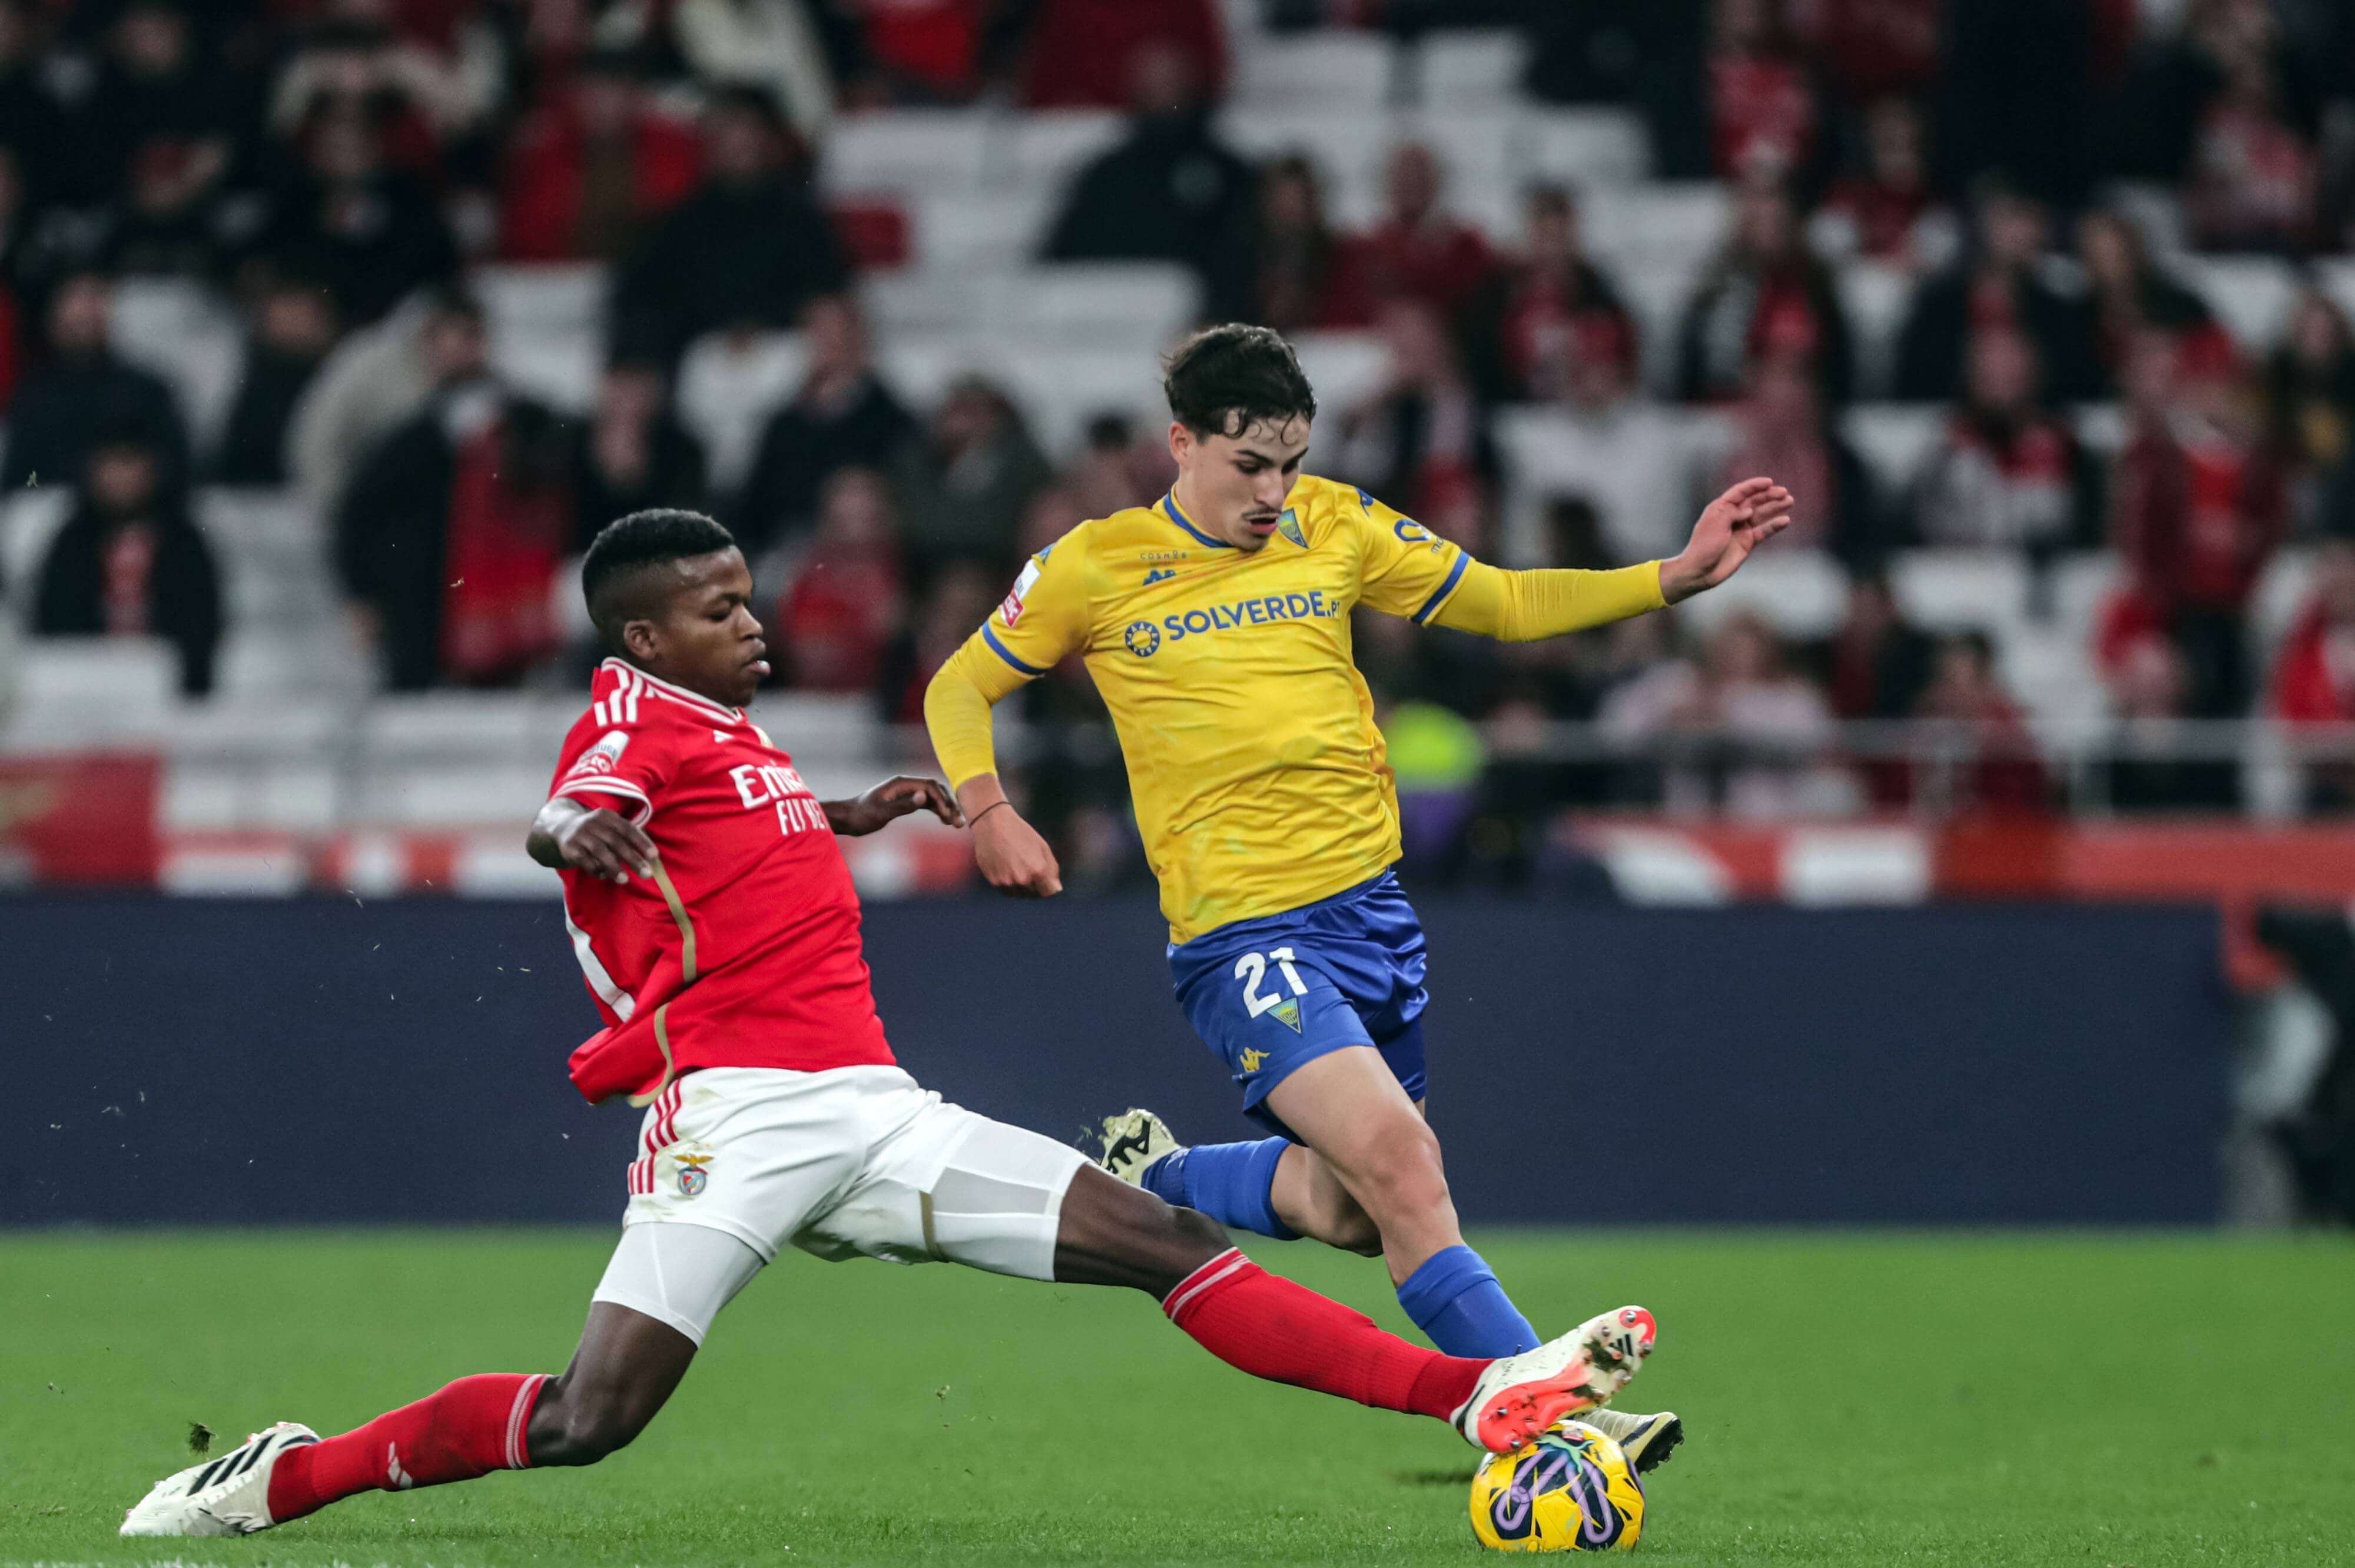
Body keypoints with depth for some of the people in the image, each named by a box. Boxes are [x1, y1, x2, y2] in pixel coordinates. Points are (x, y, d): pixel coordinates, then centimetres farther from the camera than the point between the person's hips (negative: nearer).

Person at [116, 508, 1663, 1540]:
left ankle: (1482, 1393, -7)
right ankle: (285, 1477, 0)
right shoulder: (638, 711, -2)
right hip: (739, 1112, -8)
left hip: (872, 1113, 8)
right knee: (586, 1422, -19)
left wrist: (857, 814, 51)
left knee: (1174, 1244, -1)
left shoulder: (736, 736, 24)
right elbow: (563, 820, -26)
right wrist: (587, 830, -48)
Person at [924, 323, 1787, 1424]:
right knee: (1402, 1168, -22)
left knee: (1354, 1212, 13)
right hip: (1243, 935, -6)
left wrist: (1680, 576, 2)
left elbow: (1507, 606, 13)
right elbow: (960, 689, 9)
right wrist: (987, 810, -10)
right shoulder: (1097, 567, -2)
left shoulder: (1335, 526, 7)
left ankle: (1153, 1177, 37)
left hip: (1372, 907, 6)